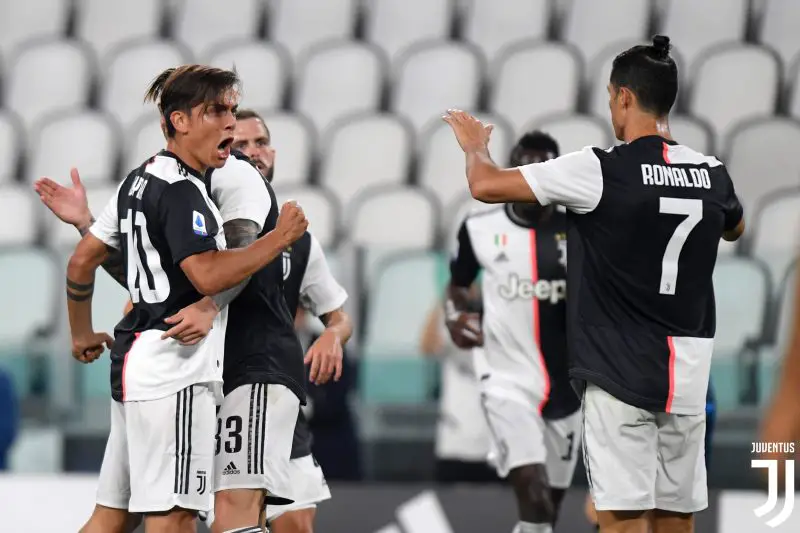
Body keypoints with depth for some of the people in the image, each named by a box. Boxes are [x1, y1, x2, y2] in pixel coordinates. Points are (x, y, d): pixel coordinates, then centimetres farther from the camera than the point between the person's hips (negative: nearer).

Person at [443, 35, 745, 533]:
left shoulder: (601, 170, -11)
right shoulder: (712, 173, 4)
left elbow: (487, 187, -8)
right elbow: (735, 229, 29)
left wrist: (476, 146, 14)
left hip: (622, 371, -5)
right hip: (689, 372, 5)